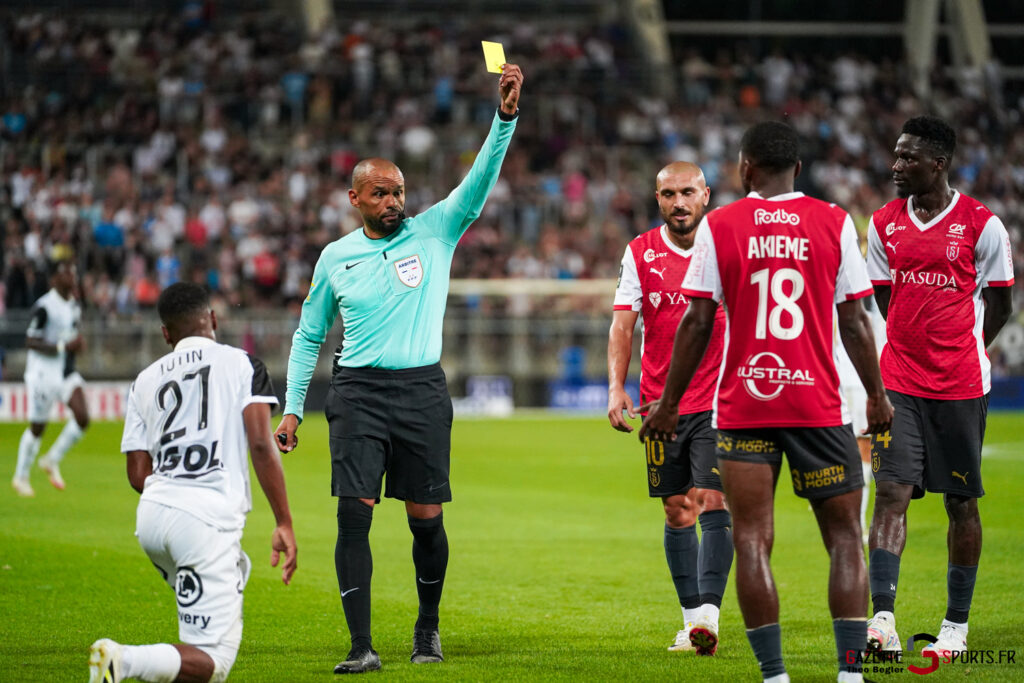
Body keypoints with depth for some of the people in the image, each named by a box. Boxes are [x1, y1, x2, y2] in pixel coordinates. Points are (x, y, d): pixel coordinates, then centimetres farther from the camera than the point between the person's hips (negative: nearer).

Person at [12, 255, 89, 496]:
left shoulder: (74, 306, 8)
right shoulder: (44, 307, -16)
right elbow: (31, 341, -19)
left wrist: (78, 344, 5)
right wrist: (63, 347, -25)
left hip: (67, 372, 6)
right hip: (43, 372, -6)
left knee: (82, 418, -10)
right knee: (37, 427, 1)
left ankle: (52, 460, 11)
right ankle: (21, 477, 20)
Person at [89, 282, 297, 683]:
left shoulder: (145, 381, 17)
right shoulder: (242, 365, 7)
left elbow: (138, 475, 13)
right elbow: (261, 445, -6)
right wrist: (284, 524, -4)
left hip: (151, 515, 6)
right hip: (209, 518, -6)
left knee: (235, 571, 35)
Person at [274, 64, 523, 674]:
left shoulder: (435, 231, 5)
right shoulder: (336, 258, 9)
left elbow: (480, 183, -8)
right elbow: (309, 335, 18)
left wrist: (506, 115, -21)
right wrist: (292, 407, 12)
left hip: (423, 390, 0)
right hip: (358, 393, 0)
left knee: (426, 519, 3)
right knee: (354, 515, -11)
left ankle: (428, 628, 26)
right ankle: (362, 647, -11)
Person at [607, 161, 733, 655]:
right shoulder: (640, 253, 4)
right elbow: (622, 323, 3)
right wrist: (616, 387, -9)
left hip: (719, 401, -2)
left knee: (713, 503, -13)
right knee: (678, 512, 7)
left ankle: (708, 611, -19)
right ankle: (691, 617, 15)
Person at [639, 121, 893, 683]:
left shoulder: (718, 226, 1)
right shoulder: (834, 222, 2)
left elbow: (696, 324, 0)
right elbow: (854, 322, 1)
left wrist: (668, 403, 8)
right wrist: (876, 395, 12)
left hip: (743, 404, 0)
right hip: (818, 404, 0)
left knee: (752, 539, 1)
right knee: (844, 536, 7)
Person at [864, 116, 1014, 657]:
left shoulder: (981, 225, -4)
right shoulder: (885, 223, 7)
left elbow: (997, 308, 3)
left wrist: (960, 354, 4)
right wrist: (908, 352, 8)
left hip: (962, 385, -3)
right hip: (899, 383, 3)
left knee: (961, 502, 5)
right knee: (891, 492, -9)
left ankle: (957, 624, 14)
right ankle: (882, 617, -16)